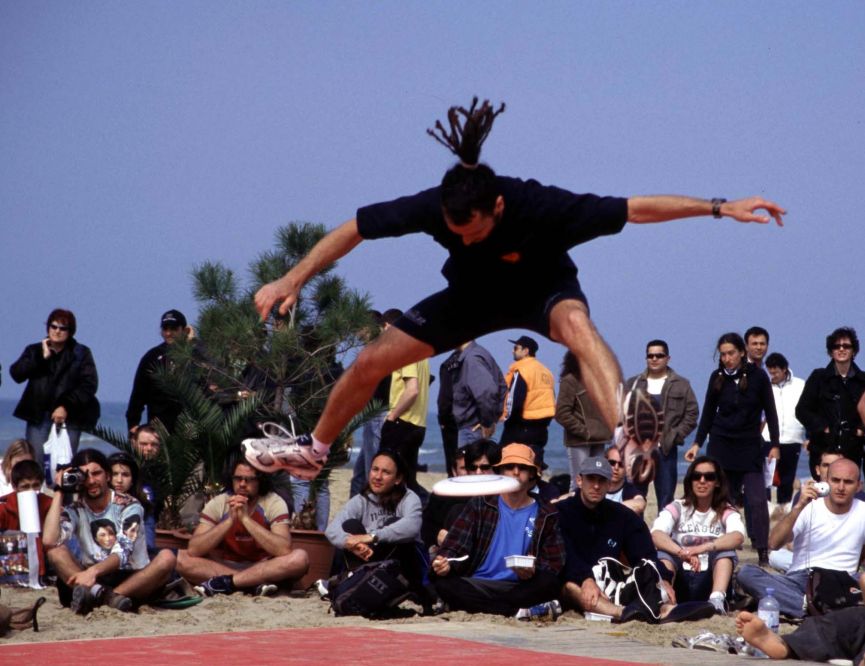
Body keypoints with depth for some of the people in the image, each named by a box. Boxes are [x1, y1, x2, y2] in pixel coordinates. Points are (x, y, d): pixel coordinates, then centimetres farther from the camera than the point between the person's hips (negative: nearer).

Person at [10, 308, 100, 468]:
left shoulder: (81, 354, 7)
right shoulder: (34, 351, 13)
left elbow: (89, 385, -2)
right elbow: (16, 374, -1)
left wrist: (66, 407, -12)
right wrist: (42, 357, -9)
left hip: (68, 417, -2)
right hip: (38, 416, 2)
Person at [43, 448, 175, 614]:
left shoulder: (129, 506, -3)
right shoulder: (74, 511, 3)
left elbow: (123, 553, -19)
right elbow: (49, 541, -17)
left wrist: (94, 571, -39)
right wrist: (59, 493, -9)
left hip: (132, 580, -2)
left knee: (166, 558, -30)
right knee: (55, 550, -20)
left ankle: (96, 597, -41)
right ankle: (103, 595, -44)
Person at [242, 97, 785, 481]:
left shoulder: (540, 206, -38)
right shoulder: (434, 207, -31)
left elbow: (635, 208, -34)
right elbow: (353, 231, -20)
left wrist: (720, 207, -36)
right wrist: (293, 281, -25)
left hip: (542, 289, -3)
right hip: (473, 295, 3)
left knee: (576, 321, -40)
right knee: (371, 362, 0)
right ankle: (314, 450, 28)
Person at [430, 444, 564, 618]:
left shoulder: (546, 515, 10)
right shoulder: (480, 506, 12)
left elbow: (555, 564, 3)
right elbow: (455, 546, 4)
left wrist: (533, 572, -20)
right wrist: (446, 563, -21)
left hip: (520, 588, -2)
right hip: (477, 587, 2)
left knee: (549, 583, -32)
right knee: (443, 581, -31)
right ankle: (521, 611, -31)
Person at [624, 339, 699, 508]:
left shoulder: (681, 385, 4)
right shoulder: (633, 384, 11)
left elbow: (692, 414, 0)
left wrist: (674, 436, -8)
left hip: (666, 450, -2)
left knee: (666, 500, 3)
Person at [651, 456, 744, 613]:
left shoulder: (726, 511, 3)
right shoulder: (677, 507, 4)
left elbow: (737, 536, -20)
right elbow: (656, 534, -17)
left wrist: (703, 548, -38)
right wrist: (682, 552, -37)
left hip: (710, 581, 0)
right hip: (680, 581, 0)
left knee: (725, 550, -25)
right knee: (664, 550, -25)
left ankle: (717, 600, -45)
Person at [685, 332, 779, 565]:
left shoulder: (758, 377, -4)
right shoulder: (717, 378, 3)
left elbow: (770, 412, 2)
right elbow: (708, 413, 10)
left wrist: (775, 445, -1)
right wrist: (697, 443, 6)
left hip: (750, 446, -2)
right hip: (720, 445, 2)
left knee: (756, 500, -10)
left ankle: (763, 552, -7)